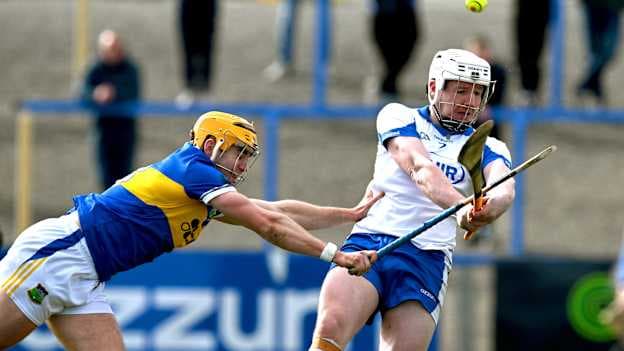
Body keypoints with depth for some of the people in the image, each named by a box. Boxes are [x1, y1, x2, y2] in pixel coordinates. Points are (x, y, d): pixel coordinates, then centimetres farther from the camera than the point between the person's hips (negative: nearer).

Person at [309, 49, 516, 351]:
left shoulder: (487, 149, 14)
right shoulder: (398, 117, 9)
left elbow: (504, 188, -10)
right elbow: (420, 169, -12)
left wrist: (491, 206, -36)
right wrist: (460, 206, -33)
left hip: (428, 260, 1)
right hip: (368, 243, -1)